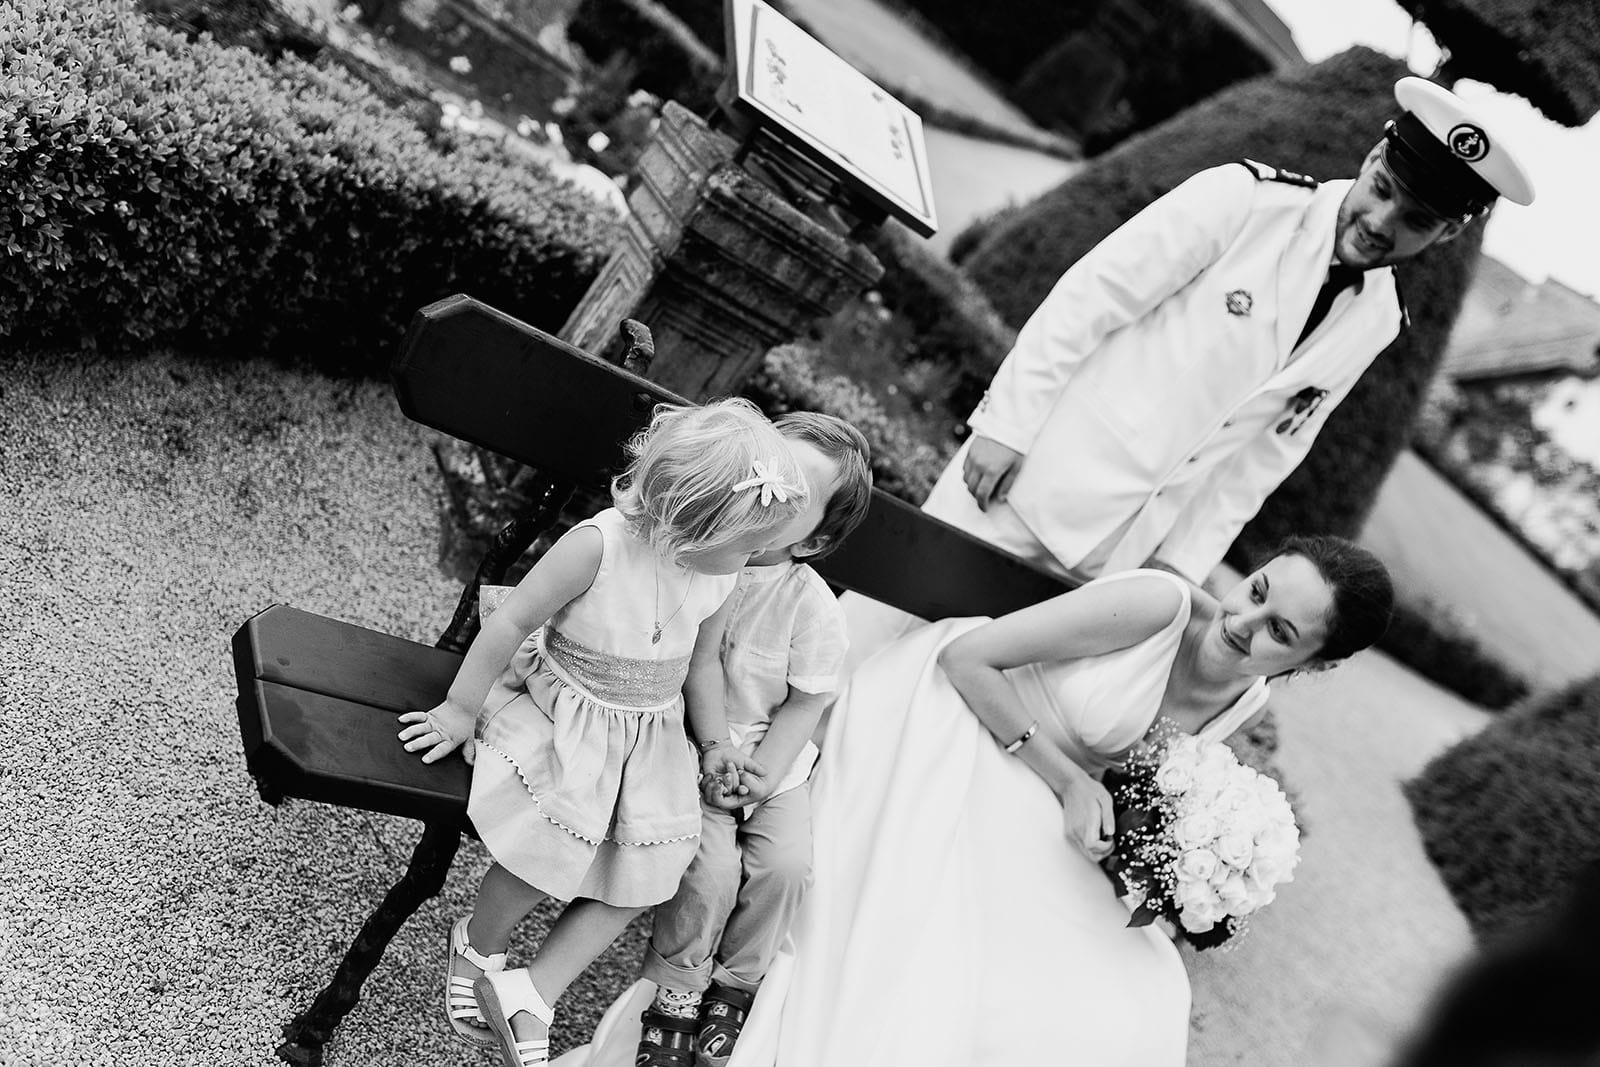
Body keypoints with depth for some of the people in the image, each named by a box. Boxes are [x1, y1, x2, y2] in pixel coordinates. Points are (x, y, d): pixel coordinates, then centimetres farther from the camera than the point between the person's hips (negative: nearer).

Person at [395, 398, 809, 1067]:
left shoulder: (721, 576, -7)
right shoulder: (598, 545, -25)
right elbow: (512, 623, -16)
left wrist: (715, 739, 10)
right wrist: (460, 710, -9)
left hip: (651, 733, 5)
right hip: (563, 712, -5)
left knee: (643, 871, -6)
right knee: (557, 843, -21)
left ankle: (530, 994, 7)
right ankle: (477, 945, 12)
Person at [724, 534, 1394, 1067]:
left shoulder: (1245, 704, -3)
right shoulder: (1159, 603, -25)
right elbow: (965, 657, -23)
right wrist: (1068, 779, -22)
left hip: (1033, 814, 7)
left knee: (1136, 999, -3)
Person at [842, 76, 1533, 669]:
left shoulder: (1378, 323, 4)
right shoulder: (1245, 197, -12)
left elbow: (1266, 451, 9)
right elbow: (1084, 298, -11)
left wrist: (1181, 562, 4)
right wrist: (1006, 424, -14)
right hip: (1038, 473, -4)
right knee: (880, 632, 0)